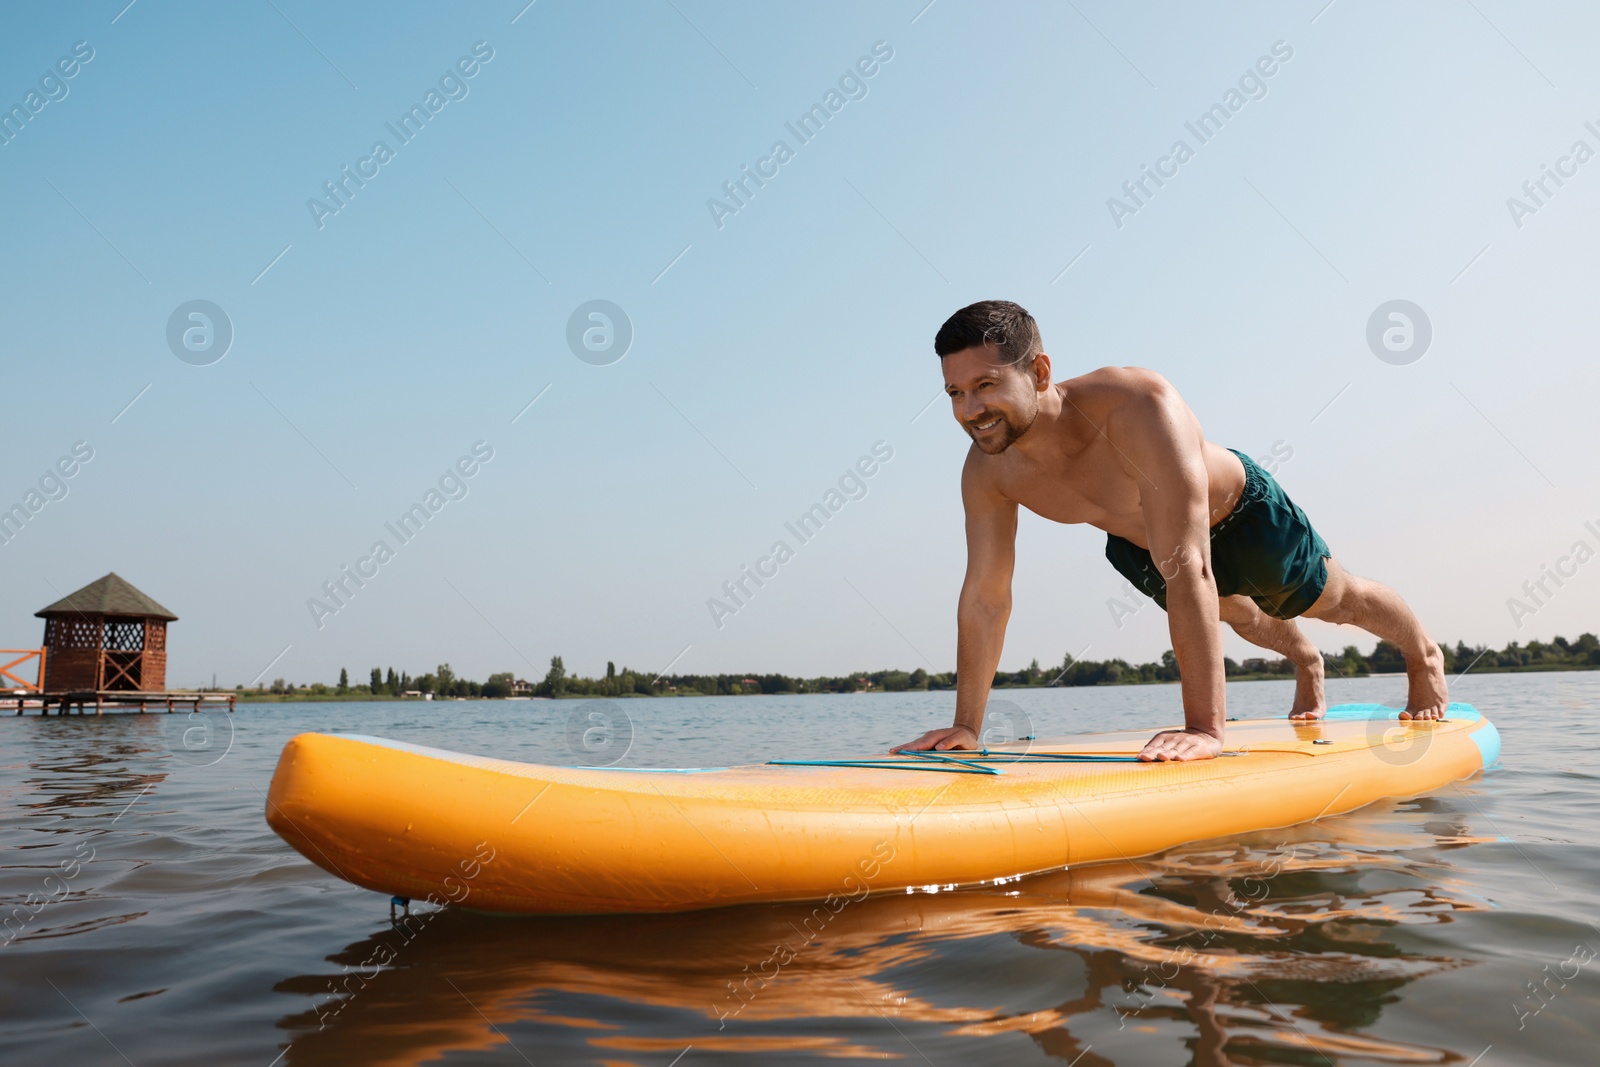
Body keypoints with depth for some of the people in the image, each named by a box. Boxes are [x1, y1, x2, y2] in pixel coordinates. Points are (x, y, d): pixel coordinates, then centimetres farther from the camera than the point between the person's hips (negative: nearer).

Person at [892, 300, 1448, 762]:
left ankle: (1424, 657, 57)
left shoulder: (1140, 405, -49)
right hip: (1135, 542, 5)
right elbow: (985, 598, -22)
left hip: (1241, 513, -5)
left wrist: (1205, 727, -54)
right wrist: (965, 726, -21)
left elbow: (1186, 569, -52)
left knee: (1338, 600, 23)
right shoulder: (988, 471, -32)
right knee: (1237, 616, 34)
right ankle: (1306, 661, 70)